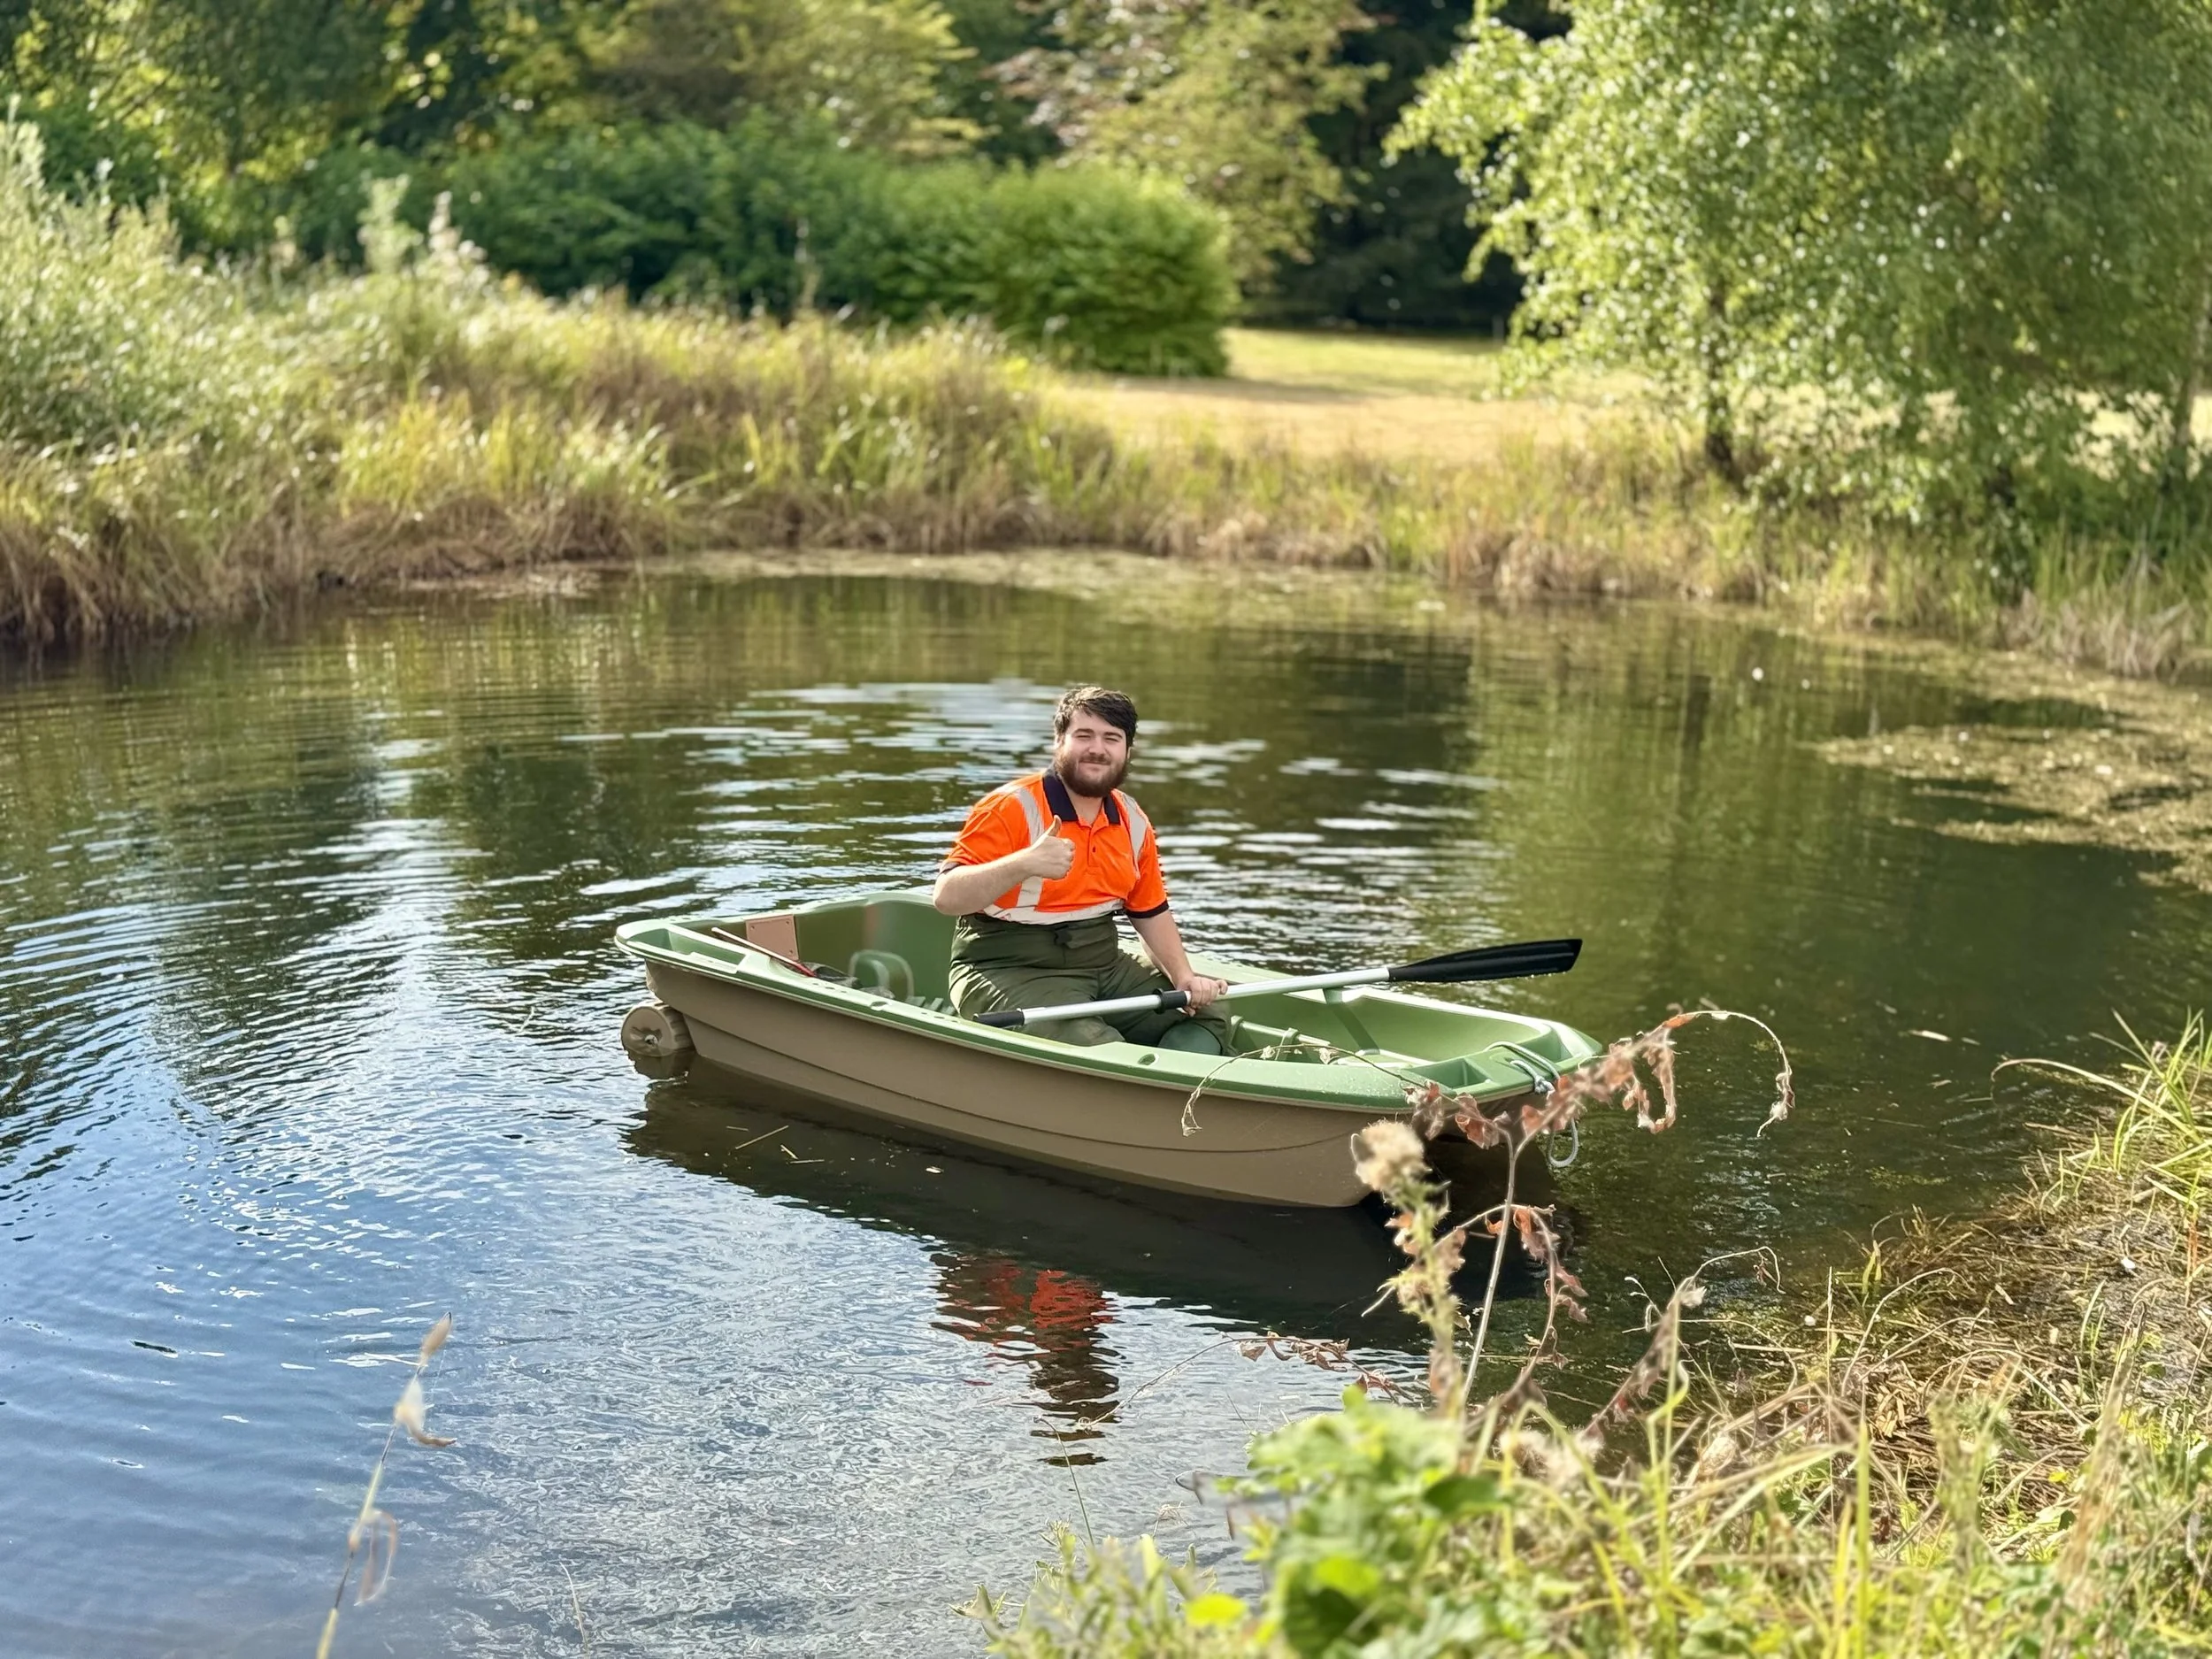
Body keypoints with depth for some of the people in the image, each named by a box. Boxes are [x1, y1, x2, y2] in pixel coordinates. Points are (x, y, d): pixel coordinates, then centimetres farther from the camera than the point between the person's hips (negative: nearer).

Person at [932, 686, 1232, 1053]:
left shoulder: (1133, 822, 9)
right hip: (1009, 973, -8)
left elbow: (1150, 912, 19)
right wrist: (1024, 864, -36)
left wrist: (1184, 976, 3)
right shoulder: (1011, 809, -12)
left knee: (1207, 1019, 0)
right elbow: (946, 897, -21)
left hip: (1105, 966, 8)